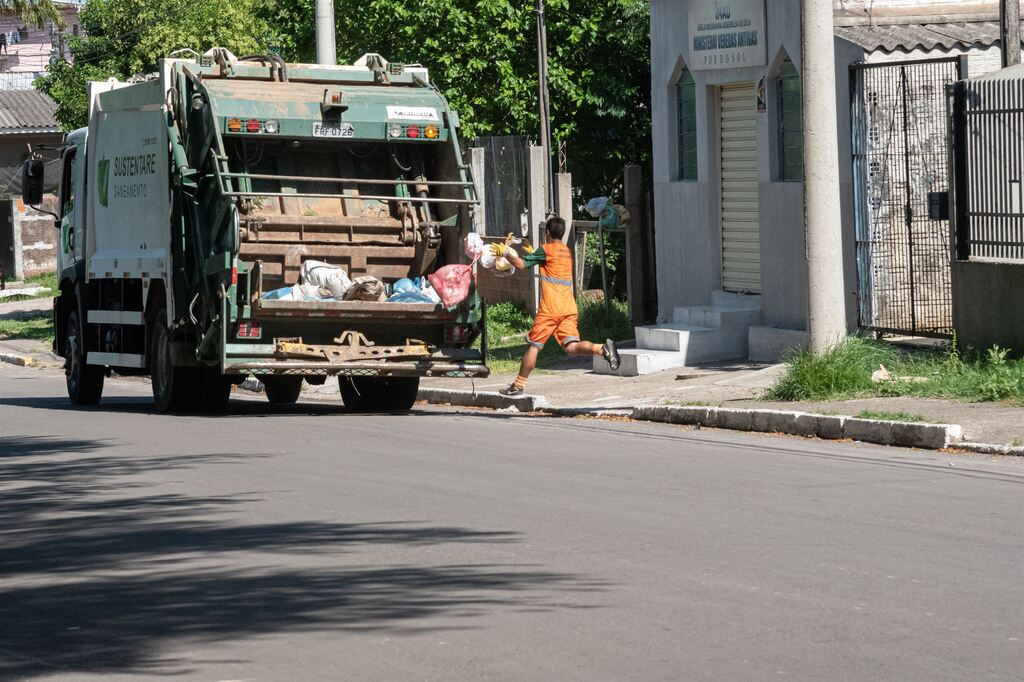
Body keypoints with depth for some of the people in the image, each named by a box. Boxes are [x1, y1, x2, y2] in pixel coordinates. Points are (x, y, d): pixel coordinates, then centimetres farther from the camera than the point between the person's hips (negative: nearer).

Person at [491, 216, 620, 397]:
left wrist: (505, 253, 8)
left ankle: (519, 385, 9)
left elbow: (521, 264, -7)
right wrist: (532, 252, 44)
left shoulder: (546, 250, -3)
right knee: (571, 346, -7)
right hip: (569, 308, 6)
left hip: (550, 309, -6)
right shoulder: (566, 251, 20)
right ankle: (602, 349, -32)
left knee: (534, 346, 4)